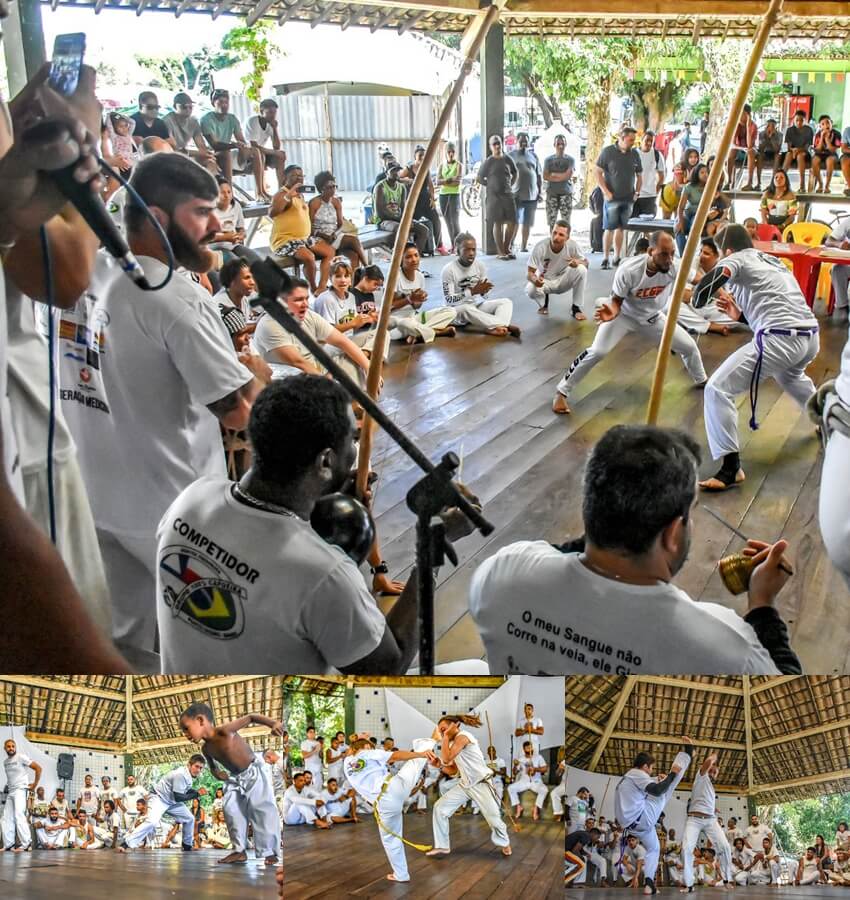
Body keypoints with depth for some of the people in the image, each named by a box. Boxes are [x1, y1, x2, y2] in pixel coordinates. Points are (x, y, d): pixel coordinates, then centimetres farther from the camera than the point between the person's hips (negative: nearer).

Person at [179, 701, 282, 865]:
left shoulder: (224, 730, -28)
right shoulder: (206, 748, -4)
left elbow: (251, 717, -28)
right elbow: (212, 767, 17)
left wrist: (273, 723, -43)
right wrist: (217, 774, -6)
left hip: (254, 772, -7)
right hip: (235, 778, 7)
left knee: (262, 808, -12)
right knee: (231, 810, 3)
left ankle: (269, 852, -9)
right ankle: (239, 850, 12)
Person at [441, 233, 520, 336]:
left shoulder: (479, 265, -1)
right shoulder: (449, 270, -15)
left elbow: (484, 296, 7)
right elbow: (449, 301, -19)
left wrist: (483, 291, -17)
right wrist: (473, 291, -28)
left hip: (478, 305, 6)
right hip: (457, 310, -6)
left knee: (506, 301, -13)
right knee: (467, 309, -39)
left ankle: (498, 327, -43)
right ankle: (504, 326, -39)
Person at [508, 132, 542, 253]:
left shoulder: (533, 156, 13)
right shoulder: (510, 155, 4)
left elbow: (539, 175, 15)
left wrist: (540, 191, 8)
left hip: (532, 195, 4)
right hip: (516, 195, -3)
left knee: (528, 222, 8)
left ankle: (524, 245, 16)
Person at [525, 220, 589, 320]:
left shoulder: (572, 245, -23)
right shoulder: (540, 246, -27)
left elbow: (586, 263, -10)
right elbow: (529, 272, -22)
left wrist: (578, 262, -35)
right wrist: (535, 279, -47)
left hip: (562, 281, 1)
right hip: (544, 281, -1)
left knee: (581, 269, -27)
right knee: (530, 290, -34)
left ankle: (577, 308, -10)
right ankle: (543, 303, 6)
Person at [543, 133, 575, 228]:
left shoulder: (570, 160, 6)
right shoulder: (548, 159, 9)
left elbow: (569, 175, -9)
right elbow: (545, 176, -2)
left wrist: (553, 174, -3)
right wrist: (562, 176, -6)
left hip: (566, 193, -1)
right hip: (551, 193, 1)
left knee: (566, 223, -3)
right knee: (551, 222, -1)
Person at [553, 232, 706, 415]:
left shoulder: (674, 268, -26)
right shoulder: (629, 270, -35)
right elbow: (617, 301, -24)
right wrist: (612, 311, -46)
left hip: (653, 317, 4)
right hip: (624, 315, -4)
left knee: (689, 346, 7)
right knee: (597, 352, -24)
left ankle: (702, 380, 42)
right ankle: (561, 392, -9)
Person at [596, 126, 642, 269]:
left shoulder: (634, 154, 10)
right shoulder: (608, 151, -3)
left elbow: (639, 176, 18)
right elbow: (598, 173, -4)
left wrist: (637, 192, 5)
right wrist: (606, 192, -11)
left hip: (628, 199, 4)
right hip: (612, 198, -4)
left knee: (621, 228, 8)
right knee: (609, 229, -5)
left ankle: (617, 258, 15)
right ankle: (605, 259, 1)